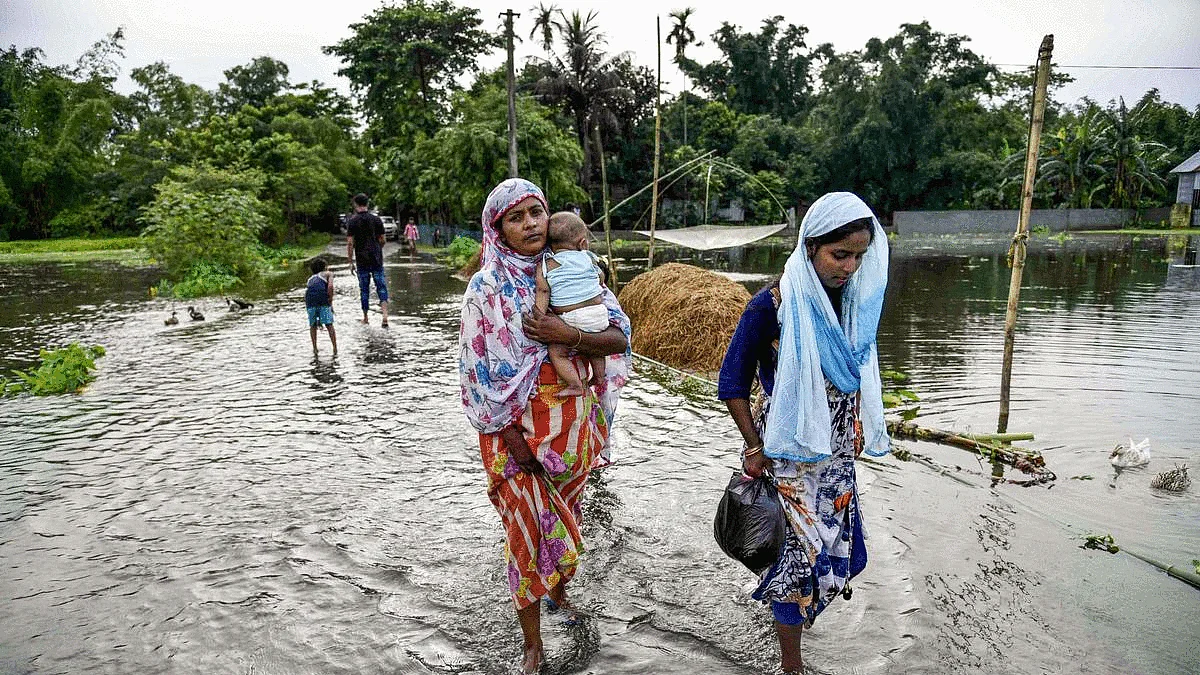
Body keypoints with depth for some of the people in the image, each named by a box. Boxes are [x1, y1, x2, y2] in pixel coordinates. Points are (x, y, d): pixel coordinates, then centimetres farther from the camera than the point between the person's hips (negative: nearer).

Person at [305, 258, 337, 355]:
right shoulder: (328, 273, 21)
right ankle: (335, 350, -5)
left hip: (310, 301, 4)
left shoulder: (310, 279, 35)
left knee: (313, 325, 20)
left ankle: (314, 348, 16)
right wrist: (331, 303, 4)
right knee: (329, 325, -1)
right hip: (323, 299, -4)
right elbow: (330, 286, -2)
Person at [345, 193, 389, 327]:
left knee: (364, 289, 8)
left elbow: (350, 243, -7)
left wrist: (351, 262, -1)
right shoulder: (376, 219, 2)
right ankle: (385, 314, -16)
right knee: (381, 287, 1)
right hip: (377, 258, 1)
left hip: (362, 260, -1)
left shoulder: (352, 221, -4)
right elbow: (382, 240, 5)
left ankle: (365, 318, 15)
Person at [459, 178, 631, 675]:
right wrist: (512, 437, -14)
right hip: (518, 426, -3)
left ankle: (558, 592, 49)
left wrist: (568, 335, -23)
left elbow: (619, 337, -5)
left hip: (575, 423, 3)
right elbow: (479, 368, -11)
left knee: (566, 518, 21)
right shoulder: (487, 286, -10)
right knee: (528, 528, 4)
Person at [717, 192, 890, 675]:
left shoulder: (854, 301, -1)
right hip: (789, 451, -6)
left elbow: (856, 378, 12)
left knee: (834, 541, 14)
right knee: (803, 552, 2)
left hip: (837, 453, 6)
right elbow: (733, 384, -13)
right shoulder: (774, 305, -20)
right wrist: (754, 448, -13)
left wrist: (854, 438, 16)